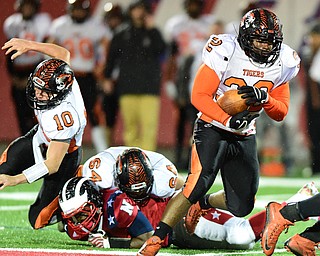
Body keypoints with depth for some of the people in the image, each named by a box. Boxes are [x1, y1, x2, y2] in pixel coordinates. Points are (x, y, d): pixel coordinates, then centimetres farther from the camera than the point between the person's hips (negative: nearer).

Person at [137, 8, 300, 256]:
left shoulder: (282, 64, -2)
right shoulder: (226, 52, -18)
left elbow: (281, 113, 3)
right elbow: (199, 96, -18)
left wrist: (263, 97, -19)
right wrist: (229, 119, -31)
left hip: (245, 138, 5)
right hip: (213, 130, -5)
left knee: (241, 206, 4)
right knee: (196, 186, -24)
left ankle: (201, 204, 35)